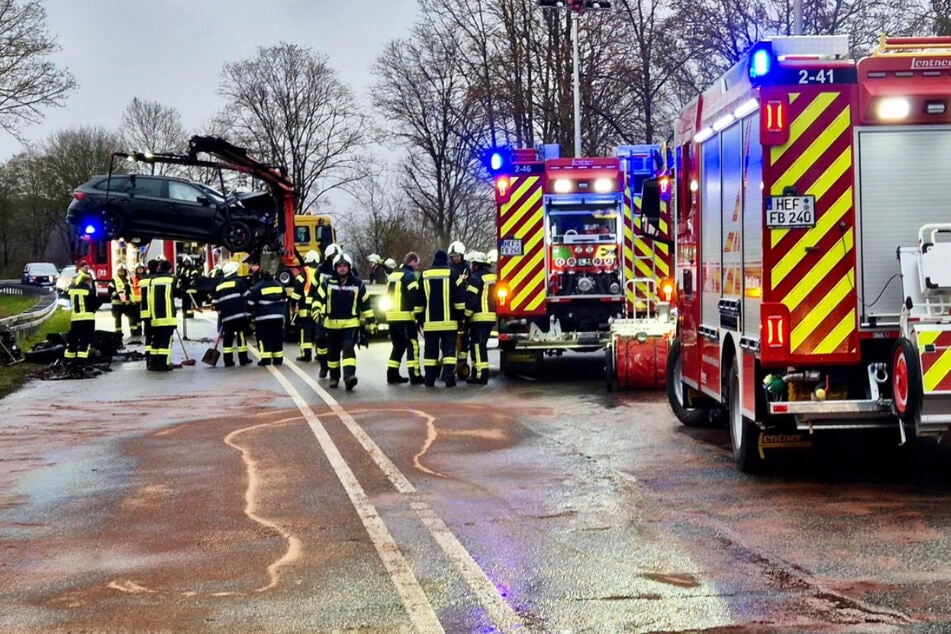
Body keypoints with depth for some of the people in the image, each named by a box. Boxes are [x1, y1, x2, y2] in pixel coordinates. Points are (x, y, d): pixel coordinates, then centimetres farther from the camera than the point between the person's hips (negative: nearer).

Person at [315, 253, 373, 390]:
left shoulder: (357, 283, 2)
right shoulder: (328, 283, 3)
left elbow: (365, 302, 7)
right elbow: (319, 298, 3)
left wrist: (369, 320, 6)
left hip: (351, 323, -2)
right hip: (332, 324, 2)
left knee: (348, 349, -19)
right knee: (333, 352, 11)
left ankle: (349, 375, -30)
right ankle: (334, 377, 27)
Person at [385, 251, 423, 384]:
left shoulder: (393, 275, 18)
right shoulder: (409, 276, -9)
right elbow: (415, 297, -17)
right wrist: (419, 314, -12)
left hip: (392, 317, 8)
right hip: (405, 317, -8)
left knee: (398, 345, 16)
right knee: (412, 345, -4)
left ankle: (392, 374, 13)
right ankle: (414, 375, -7)